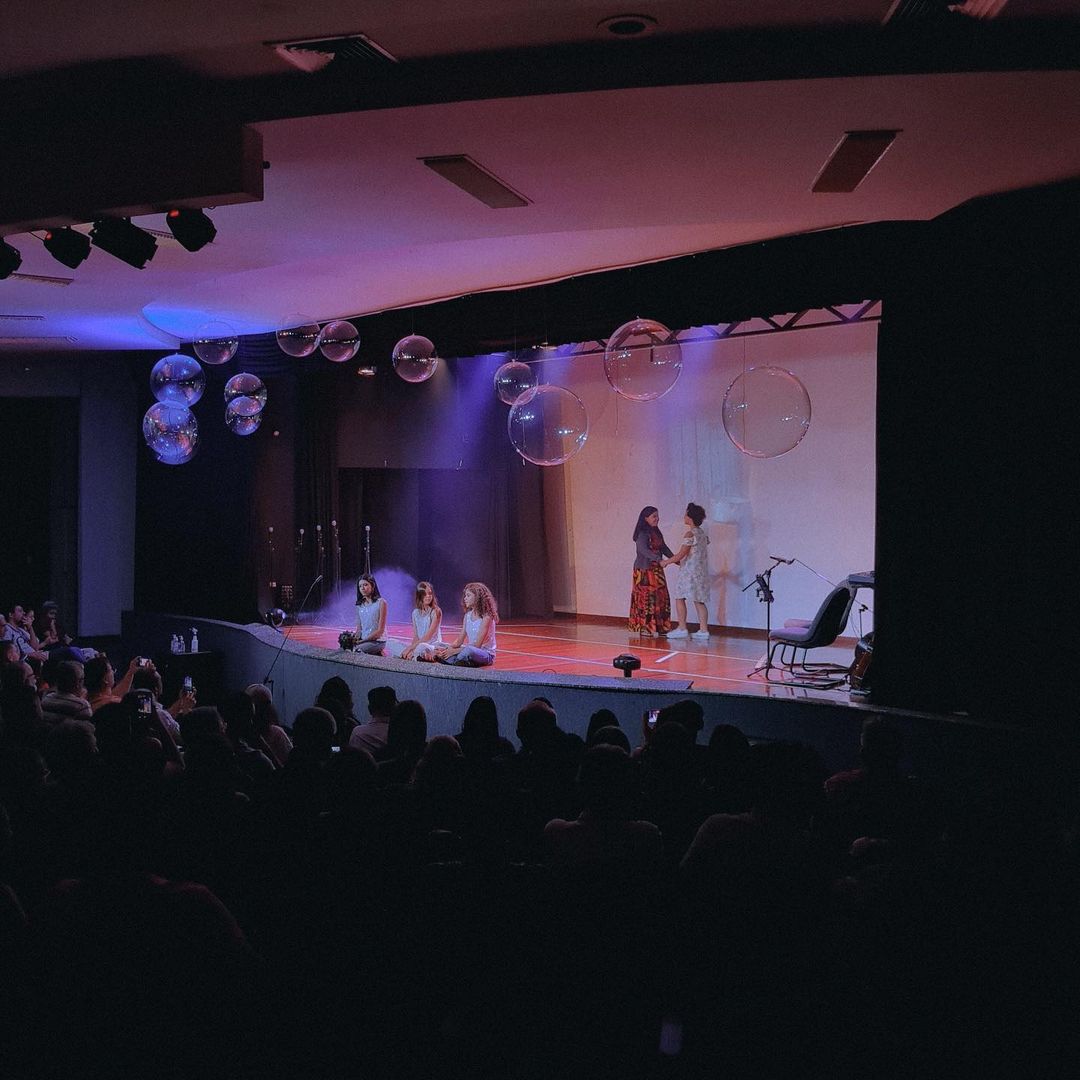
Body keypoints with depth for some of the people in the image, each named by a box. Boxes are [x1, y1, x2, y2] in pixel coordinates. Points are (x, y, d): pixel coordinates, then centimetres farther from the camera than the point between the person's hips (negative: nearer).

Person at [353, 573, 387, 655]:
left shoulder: (381, 602, -7)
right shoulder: (360, 605, 9)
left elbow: (380, 630, -9)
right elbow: (359, 629, 11)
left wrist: (362, 640, -15)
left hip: (378, 640, -6)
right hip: (363, 640, 6)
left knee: (356, 650, -29)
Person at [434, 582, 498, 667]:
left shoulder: (486, 617, -15)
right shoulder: (468, 615, 8)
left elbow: (477, 645, -19)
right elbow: (459, 641, 5)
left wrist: (455, 651, -22)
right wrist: (448, 648, -15)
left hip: (486, 655, -7)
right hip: (470, 651, 7)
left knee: (469, 650, -39)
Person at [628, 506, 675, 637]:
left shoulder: (656, 532, 13)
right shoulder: (642, 534, -12)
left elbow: (663, 548, 16)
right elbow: (644, 550, -25)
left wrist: (674, 559, 2)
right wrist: (660, 560, -33)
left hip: (656, 569, 8)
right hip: (644, 570, -8)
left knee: (660, 597, 4)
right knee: (646, 597, -6)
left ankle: (658, 627, 9)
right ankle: (645, 628, -1)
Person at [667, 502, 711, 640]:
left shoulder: (690, 534, -14)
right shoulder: (702, 533, 13)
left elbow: (681, 554, -16)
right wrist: (680, 562, 24)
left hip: (690, 571, -8)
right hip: (701, 570, 8)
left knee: (679, 598, -1)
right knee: (699, 601, 7)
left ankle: (682, 628, -2)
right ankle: (703, 630, 4)